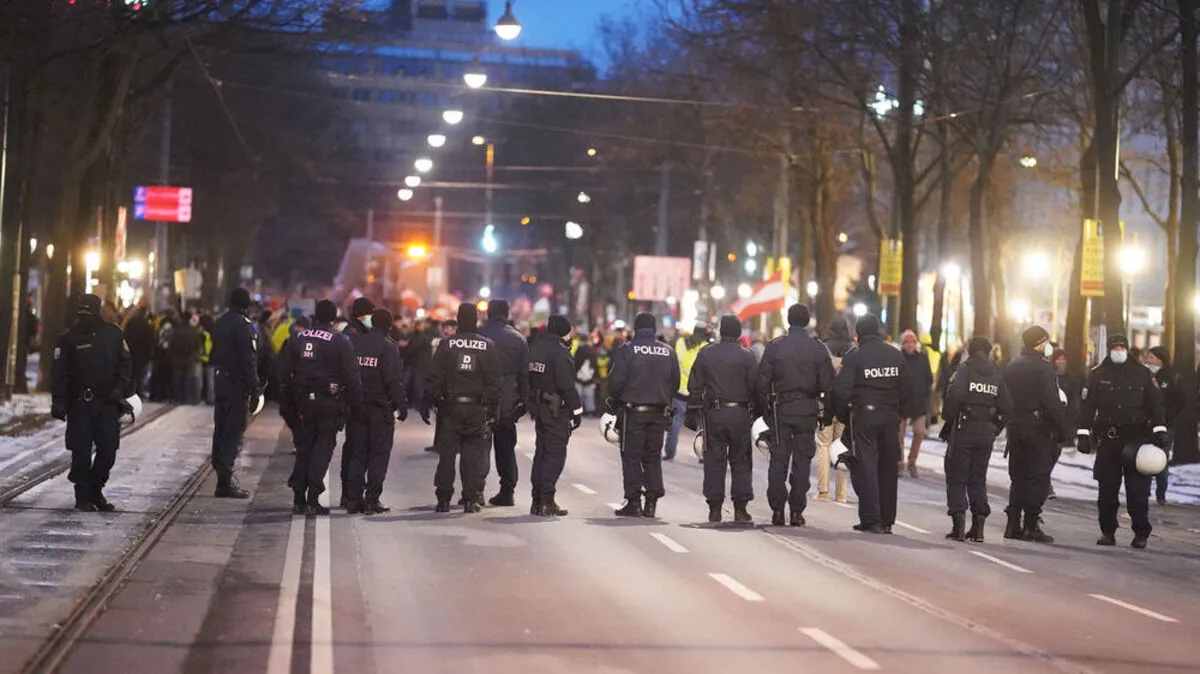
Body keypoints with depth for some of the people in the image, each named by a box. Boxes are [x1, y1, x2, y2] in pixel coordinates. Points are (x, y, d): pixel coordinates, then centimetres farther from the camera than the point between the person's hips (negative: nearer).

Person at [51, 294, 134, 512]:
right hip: (80, 404, -2)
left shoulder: (114, 334, 5)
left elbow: (126, 363, 11)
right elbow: (59, 372, -2)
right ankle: (82, 497, 9)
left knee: (108, 451, 1)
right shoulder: (70, 338, -2)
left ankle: (95, 492, 17)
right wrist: (59, 402, -8)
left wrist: (119, 390, -2)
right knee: (81, 452, -1)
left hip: (109, 402, 2)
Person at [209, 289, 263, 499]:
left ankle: (222, 477, 18)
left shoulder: (220, 323, 12)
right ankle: (225, 481, -14)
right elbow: (249, 360, -19)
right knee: (234, 430, -8)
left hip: (220, 379, 8)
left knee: (221, 429, 13)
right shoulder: (243, 325, -15)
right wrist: (255, 389, -17)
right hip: (237, 384, -8)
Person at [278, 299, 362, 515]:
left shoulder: (297, 338, 7)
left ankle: (298, 498, 10)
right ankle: (313, 499, -6)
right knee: (324, 445, 1)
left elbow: (285, 372, 10)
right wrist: (355, 403, -2)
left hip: (304, 400, 4)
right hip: (330, 401, -4)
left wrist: (288, 397, 16)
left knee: (304, 445, 13)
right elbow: (352, 376, -9)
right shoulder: (340, 341, -8)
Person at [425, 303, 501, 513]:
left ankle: (443, 499, 6)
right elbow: (494, 382, 1)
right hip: (478, 409, 0)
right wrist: (493, 409, 6)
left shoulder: (446, 344, -3)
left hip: (450, 408, 0)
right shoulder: (488, 346, 0)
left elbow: (435, 378, -4)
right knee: (475, 455, 4)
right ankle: (472, 499, 1)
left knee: (446, 454, 6)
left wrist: (427, 403, 1)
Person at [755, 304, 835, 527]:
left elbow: (762, 383, -2)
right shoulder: (818, 349, 0)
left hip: (780, 409, 0)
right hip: (807, 412, 0)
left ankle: (777, 510, 2)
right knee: (802, 462, 4)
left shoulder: (774, 347, -2)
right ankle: (796, 511, 3)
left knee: (778, 460, 5)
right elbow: (828, 385, -2)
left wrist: (764, 409, 6)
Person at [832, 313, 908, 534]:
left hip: (863, 417, -4)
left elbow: (842, 390, -13)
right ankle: (887, 520, 14)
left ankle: (871, 520, -8)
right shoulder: (896, 355, 7)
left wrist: (842, 416, 0)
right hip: (890, 418, 4)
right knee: (888, 468, 10)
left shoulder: (854, 356, -8)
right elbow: (906, 388, 9)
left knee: (865, 467, -2)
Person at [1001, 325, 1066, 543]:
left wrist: (1009, 424, 16)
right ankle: (1031, 525, -6)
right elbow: (1052, 402, -16)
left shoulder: (1011, 367, 12)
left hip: (1015, 428, 7)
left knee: (1018, 478, 12)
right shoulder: (1043, 367, -11)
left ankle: (1013, 524, 10)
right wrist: (1061, 428, -10)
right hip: (1039, 429, -7)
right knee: (1038, 478, -3)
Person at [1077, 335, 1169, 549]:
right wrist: (1083, 433, -2)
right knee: (1107, 490, 3)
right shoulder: (1097, 375, 7)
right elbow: (1087, 404, 5)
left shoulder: (1143, 374, 7)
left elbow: (1155, 403, 7)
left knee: (1138, 490, -4)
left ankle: (1141, 533, 3)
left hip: (1137, 439, -1)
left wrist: (1160, 430, -3)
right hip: (1108, 440, 1)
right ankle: (1107, 531, 12)